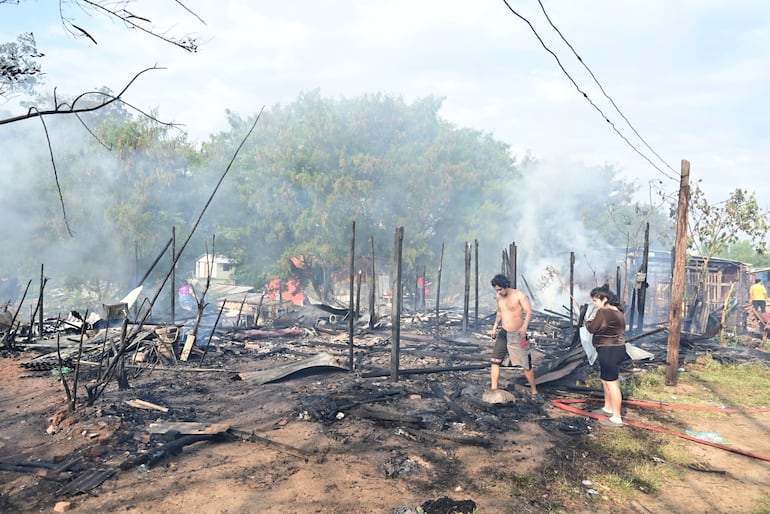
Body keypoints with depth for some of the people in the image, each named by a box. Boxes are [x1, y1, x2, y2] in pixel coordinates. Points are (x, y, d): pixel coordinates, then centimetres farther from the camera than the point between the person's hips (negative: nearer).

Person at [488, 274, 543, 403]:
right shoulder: (498, 297, 4)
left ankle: (534, 392, 21)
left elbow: (528, 312, -21)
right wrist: (495, 326, 15)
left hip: (517, 334, -5)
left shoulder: (519, 295, -14)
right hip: (503, 333, 5)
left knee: (527, 365, 4)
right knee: (495, 361, -5)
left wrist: (524, 327, -36)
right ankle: (494, 390, 2)